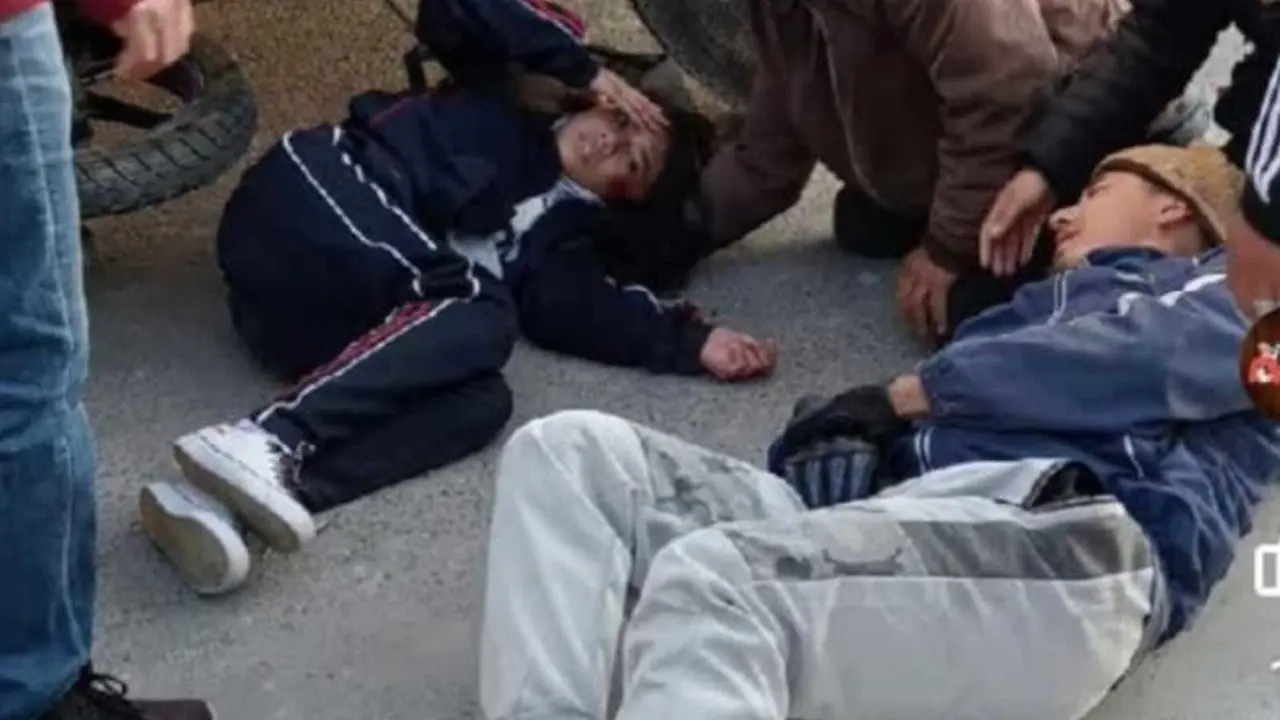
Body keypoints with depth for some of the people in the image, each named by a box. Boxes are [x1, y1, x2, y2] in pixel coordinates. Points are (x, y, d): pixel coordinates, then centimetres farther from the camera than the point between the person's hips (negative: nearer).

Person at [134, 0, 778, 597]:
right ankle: (266, 440, -43)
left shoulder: (560, 231, 22)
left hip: (331, 318, 4)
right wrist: (586, 70, 6)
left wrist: (689, 341, -9)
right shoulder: (508, 103, 19)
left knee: (482, 401, -24)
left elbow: (566, 305, 1)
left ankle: (216, 498, -45)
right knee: (482, 317, -26)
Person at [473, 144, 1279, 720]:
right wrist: (838, 436, -3)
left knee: (712, 576, -34)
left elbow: (1148, 355, -2)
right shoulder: (1040, 309, 39)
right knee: (569, 450, -7)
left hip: (1059, 533, -7)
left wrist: (909, 394, 3)